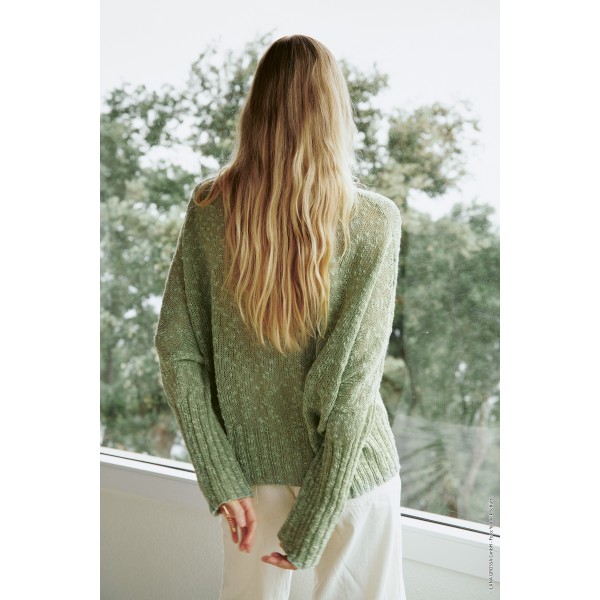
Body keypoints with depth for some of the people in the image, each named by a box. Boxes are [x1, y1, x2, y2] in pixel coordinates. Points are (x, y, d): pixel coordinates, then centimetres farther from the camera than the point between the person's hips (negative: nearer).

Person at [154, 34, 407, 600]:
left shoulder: (209, 208, -9)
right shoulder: (373, 221, -17)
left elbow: (176, 351, -8)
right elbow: (352, 386, -20)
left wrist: (221, 478, -4)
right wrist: (308, 528, -14)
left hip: (251, 462, 3)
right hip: (347, 469, -3)